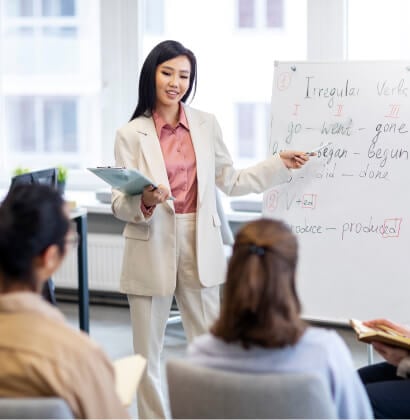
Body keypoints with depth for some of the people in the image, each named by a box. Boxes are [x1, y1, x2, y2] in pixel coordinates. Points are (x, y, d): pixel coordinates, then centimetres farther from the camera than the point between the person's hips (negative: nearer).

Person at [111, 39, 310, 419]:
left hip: (200, 248, 2)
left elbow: (230, 181, 15)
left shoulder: (206, 124, 6)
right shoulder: (131, 134, -3)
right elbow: (118, 204, -6)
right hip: (152, 250, -2)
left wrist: (280, 164, 10)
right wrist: (144, 202, -27)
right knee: (147, 352, 4)